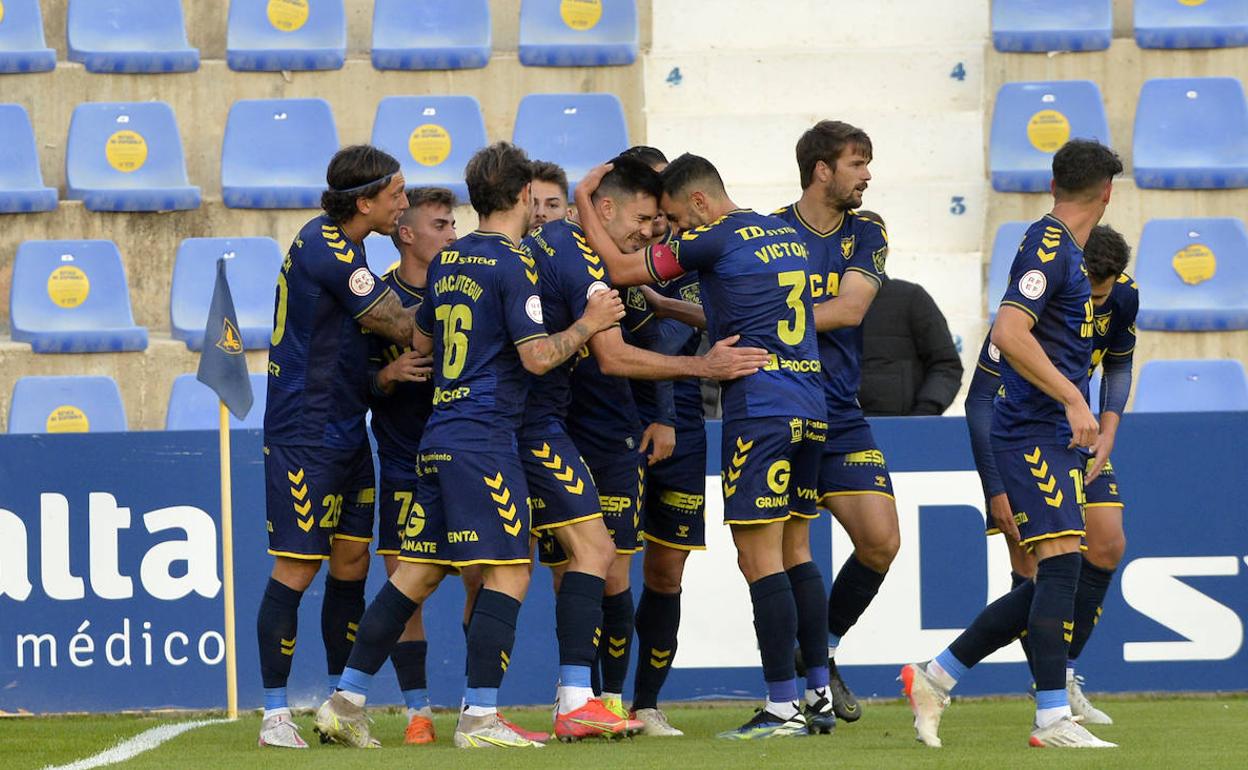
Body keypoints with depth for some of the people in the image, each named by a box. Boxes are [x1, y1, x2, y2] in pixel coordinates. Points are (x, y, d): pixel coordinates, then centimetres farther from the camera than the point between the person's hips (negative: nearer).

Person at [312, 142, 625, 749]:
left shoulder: (446, 262, 14)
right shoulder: (514, 266, -9)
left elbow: (421, 341, 26)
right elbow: (537, 356, -15)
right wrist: (587, 324, -1)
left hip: (438, 440, 8)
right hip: (485, 438, -8)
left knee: (416, 572, 12)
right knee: (509, 574, -6)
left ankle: (347, 699, 12)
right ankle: (479, 717, -11)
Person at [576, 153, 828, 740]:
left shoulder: (716, 240, -8)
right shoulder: (784, 234, 17)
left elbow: (621, 271, -2)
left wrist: (583, 202, 9)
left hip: (759, 411, -8)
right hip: (809, 407, 8)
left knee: (760, 558, -6)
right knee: (791, 551, 16)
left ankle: (783, 708, -9)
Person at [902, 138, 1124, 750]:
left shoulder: (1061, 248, 19)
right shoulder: (1049, 246, -11)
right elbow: (1008, 333, -22)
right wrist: (1072, 398, -24)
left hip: (1054, 437, 10)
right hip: (1035, 430, -10)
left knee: (1051, 584, 7)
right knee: (1060, 563, -16)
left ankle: (934, 678, 14)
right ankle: (1052, 719, -18)